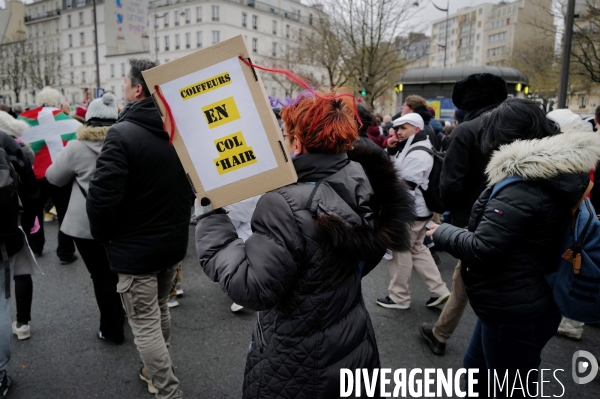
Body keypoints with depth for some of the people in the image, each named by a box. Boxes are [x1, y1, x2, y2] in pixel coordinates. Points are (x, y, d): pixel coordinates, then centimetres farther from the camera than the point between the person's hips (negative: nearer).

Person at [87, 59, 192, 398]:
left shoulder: (122, 134, -20)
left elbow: (103, 195, -24)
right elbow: (191, 185, 11)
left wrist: (103, 236, -5)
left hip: (136, 248, -7)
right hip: (174, 242, 8)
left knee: (145, 325, 6)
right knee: (160, 311, 25)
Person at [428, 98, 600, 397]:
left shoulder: (522, 188, -26)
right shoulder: (551, 177, 5)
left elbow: (480, 250, -27)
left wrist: (441, 232, -11)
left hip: (515, 313, -10)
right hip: (522, 304, 10)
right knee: (477, 367, 26)